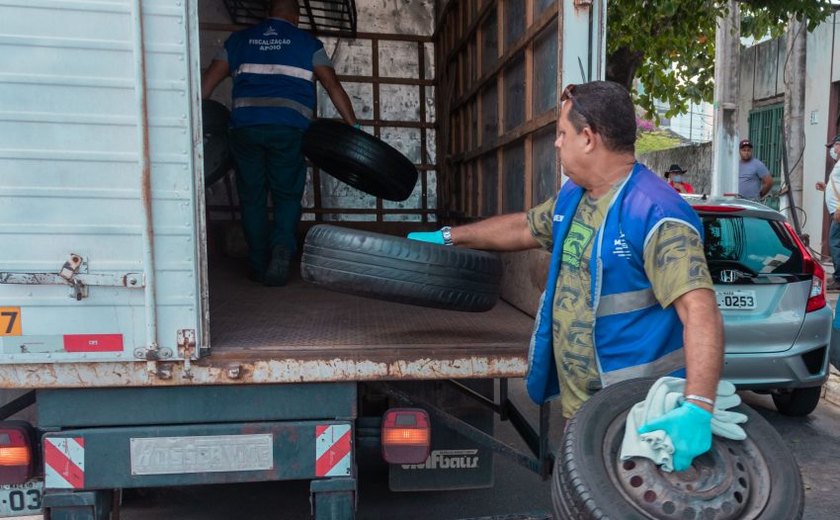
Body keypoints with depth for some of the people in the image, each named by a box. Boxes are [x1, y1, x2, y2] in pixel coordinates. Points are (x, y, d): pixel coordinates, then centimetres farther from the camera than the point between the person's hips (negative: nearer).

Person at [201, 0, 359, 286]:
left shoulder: (239, 40, 18)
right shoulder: (307, 43, 11)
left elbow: (207, 82, 11)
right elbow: (333, 85, 1)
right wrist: (354, 127, -1)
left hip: (245, 127, 2)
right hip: (288, 129, -1)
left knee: (252, 198, 11)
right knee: (287, 196, 10)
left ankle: (258, 266, 15)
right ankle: (282, 248, -15)